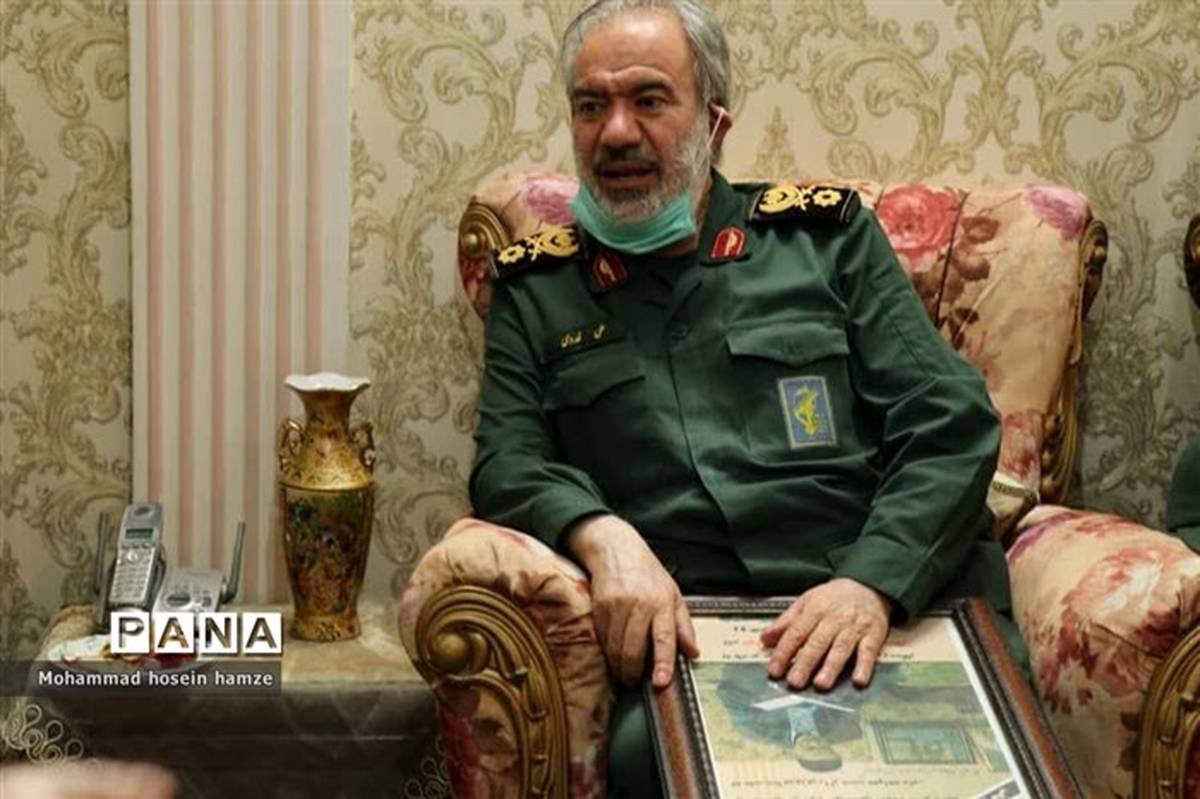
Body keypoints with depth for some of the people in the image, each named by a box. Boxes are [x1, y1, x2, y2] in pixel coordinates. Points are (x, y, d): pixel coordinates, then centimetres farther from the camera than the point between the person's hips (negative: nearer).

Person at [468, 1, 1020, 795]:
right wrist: (601, 537, -14)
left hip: (891, 607, 0)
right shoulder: (536, 288, 19)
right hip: (686, 636, 1)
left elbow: (952, 426, 6)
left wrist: (873, 582, -12)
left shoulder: (826, 235, 15)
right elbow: (509, 463, 10)